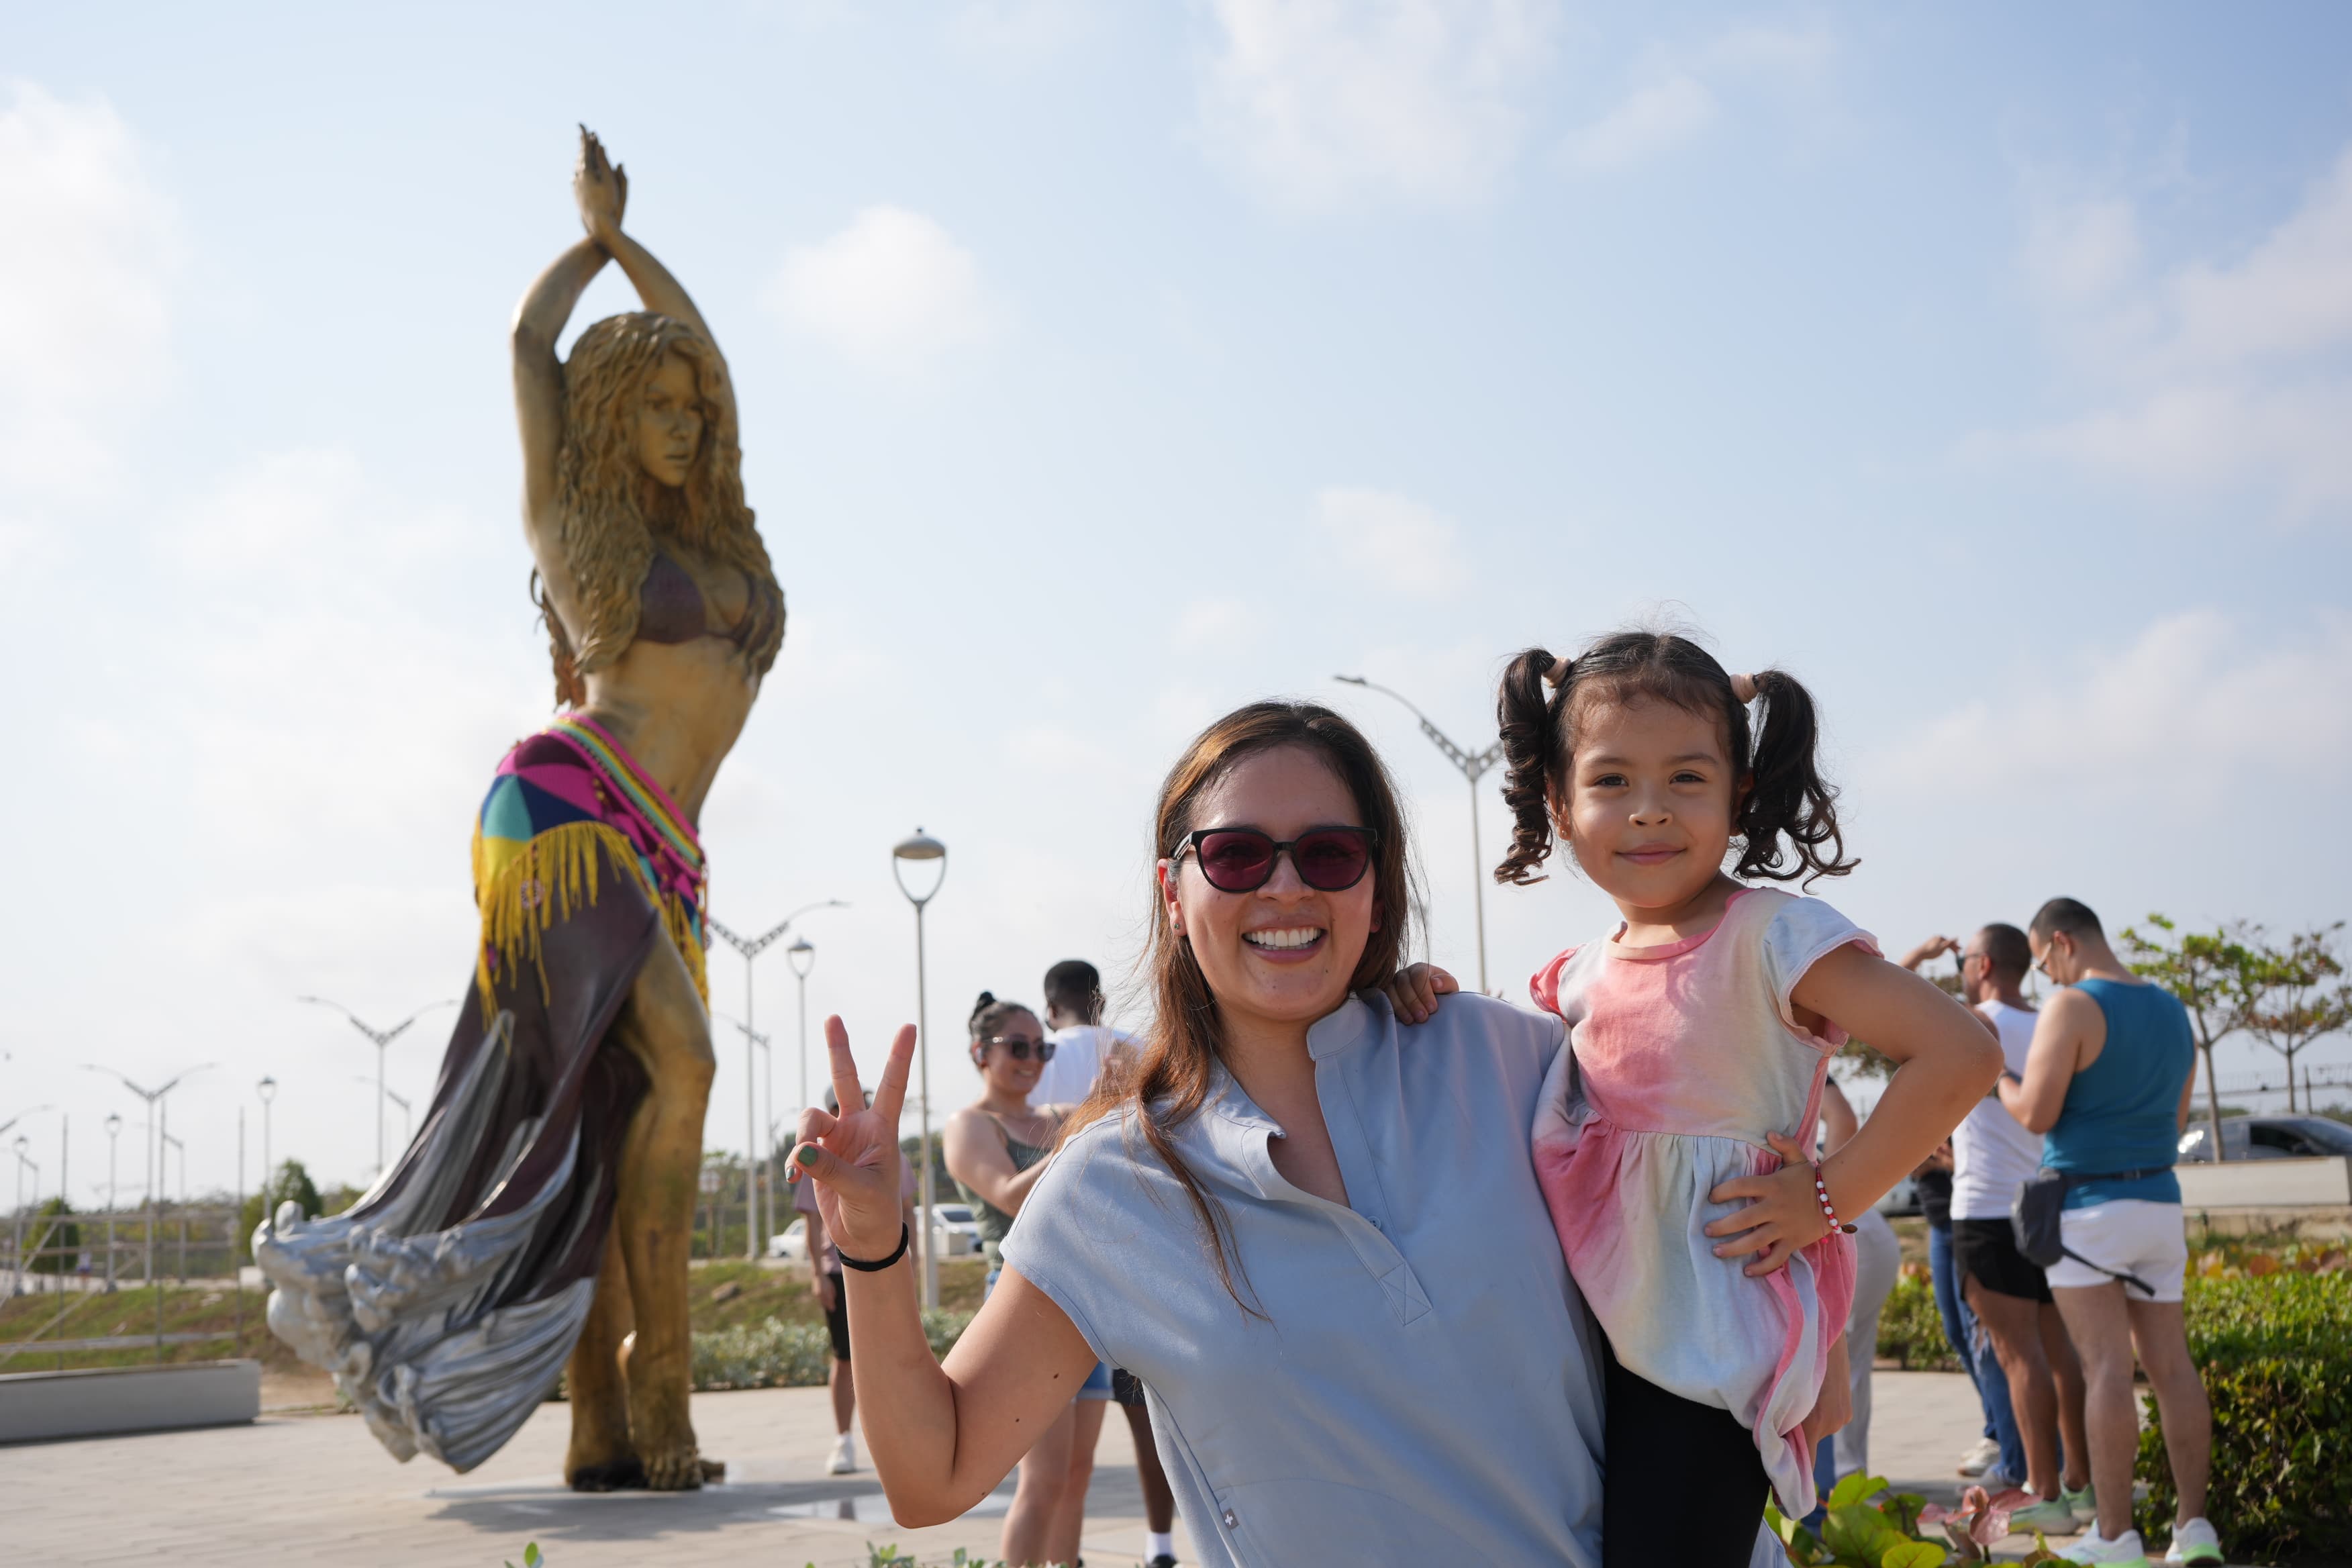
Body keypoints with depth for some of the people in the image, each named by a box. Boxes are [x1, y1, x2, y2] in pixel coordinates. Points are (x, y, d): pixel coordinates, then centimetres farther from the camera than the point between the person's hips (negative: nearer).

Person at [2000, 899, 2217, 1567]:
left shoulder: (2073, 1007, -12)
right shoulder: (2172, 1010, 12)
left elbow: (2036, 1114, -16)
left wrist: (1999, 1078, 4)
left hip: (2088, 1205, -7)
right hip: (2159, 1202, 7)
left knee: (2105, 1368, -7)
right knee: (2172, 1365, 6)